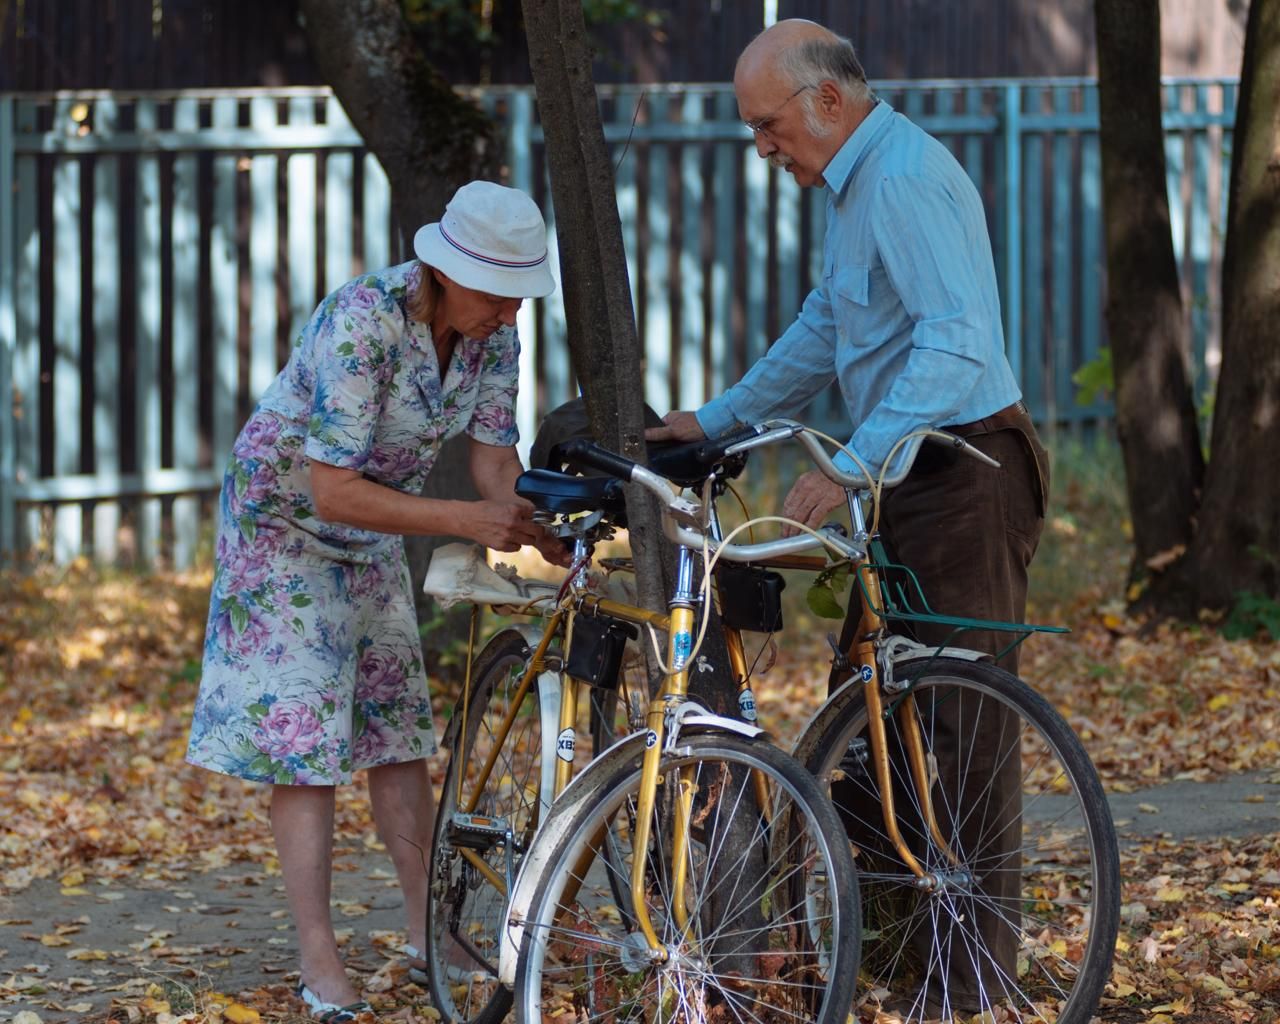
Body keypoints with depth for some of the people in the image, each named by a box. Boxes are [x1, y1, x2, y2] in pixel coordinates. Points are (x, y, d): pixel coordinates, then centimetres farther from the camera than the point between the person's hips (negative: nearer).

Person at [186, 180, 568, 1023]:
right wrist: (465, 521, -41)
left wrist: (537, 526, -27)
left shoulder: (494, 332, -12)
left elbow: (493, 454, -6)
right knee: (304, 734, -10)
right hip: (287, 518, -7)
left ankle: (429, 930, 16)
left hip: (374, 530, 7)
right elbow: (332, 491, -36)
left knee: (398, 725, 9)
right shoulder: (364, 322, -34)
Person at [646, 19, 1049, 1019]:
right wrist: (711, 422, 24)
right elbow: (823, 335, 27)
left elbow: (957, 345, -29)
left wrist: (851, 464, -33)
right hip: (915, 480, 11)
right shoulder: (860, 179, 15)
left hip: (964, 477, -11)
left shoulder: (905, 177, -18)